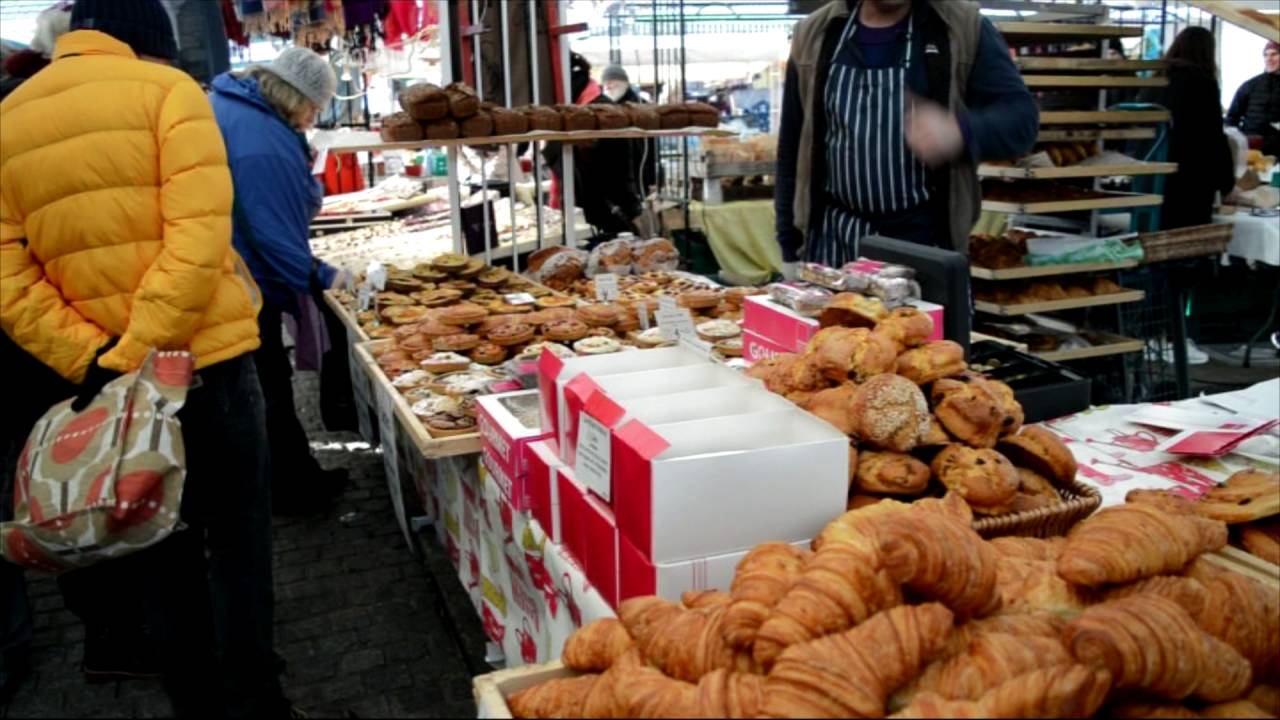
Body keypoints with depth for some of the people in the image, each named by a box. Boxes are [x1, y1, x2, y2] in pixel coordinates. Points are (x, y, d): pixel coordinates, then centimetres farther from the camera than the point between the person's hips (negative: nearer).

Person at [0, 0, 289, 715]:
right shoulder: (165, 88, -5)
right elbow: (199, 239, -19)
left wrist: (91, 359, -7)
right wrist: (139, 353, -18)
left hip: (101, 375, 4)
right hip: (203, 356, -4)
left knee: (160, 547, 16)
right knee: (237, 536, 9)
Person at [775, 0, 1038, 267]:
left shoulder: (964, 28, -1)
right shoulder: (814, 34, 4)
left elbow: (1022, 115, -7)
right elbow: (793, 145, 8)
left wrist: (960, 132, -29)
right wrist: (790, 245, 8)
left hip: (926, 235, -1)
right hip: (834, 237, 2)